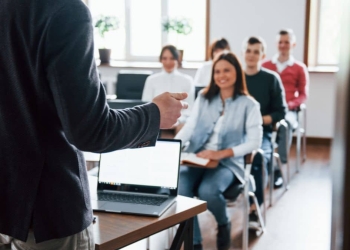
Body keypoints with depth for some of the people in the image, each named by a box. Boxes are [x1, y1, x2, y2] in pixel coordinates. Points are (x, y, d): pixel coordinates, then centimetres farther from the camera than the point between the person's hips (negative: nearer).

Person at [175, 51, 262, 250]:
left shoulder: (249, 104, 2)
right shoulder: (203, 98, 12)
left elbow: (254, 142, -6)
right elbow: (189, 127, 4)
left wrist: (222, 153, -19)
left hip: (228, 162, -3)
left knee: (207, 191, -33)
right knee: (179, 188, -28)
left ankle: (224, 224, 4)